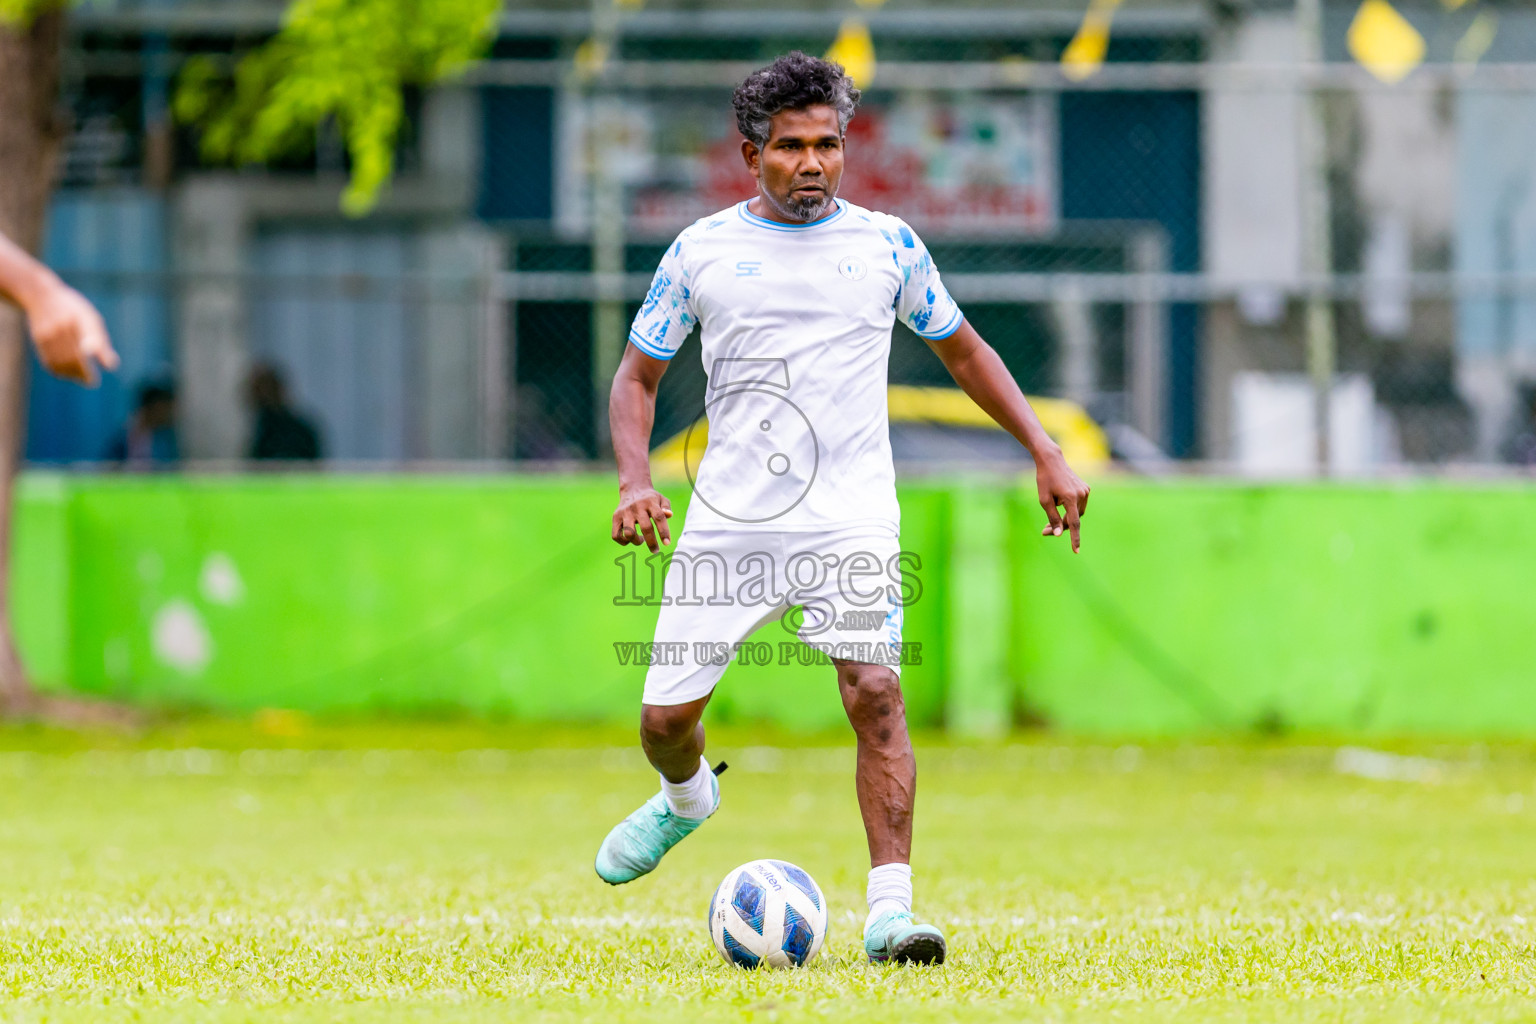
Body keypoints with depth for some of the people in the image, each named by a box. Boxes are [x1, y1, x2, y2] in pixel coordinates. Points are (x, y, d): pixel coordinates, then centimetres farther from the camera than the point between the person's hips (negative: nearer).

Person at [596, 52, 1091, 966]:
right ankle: (687, 798, 40)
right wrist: (635, 481, -6)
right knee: (665, 717, 3)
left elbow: (963, 350, 19)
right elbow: (638, 377, 11)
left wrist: (1046, 453, 12)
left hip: (850, 518, -1)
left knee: (875, 694, -20)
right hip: (729, 522, 1)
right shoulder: (701, 252, 5)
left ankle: (890, 909, -20)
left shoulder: (888, 245, 6)